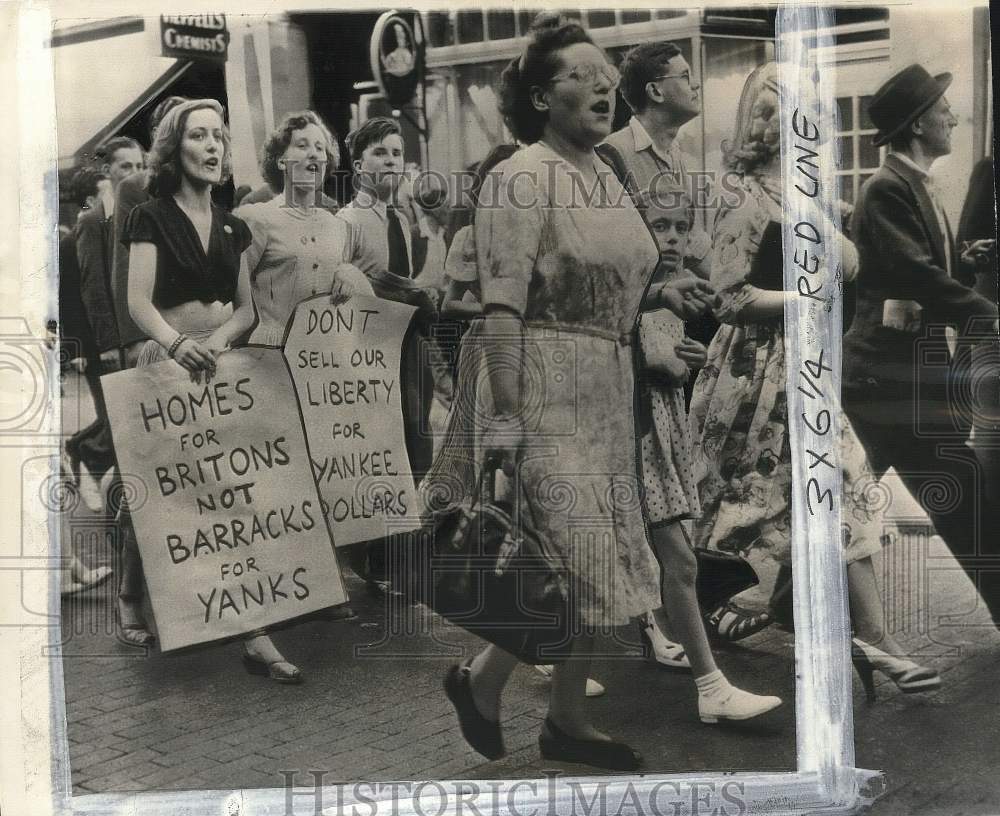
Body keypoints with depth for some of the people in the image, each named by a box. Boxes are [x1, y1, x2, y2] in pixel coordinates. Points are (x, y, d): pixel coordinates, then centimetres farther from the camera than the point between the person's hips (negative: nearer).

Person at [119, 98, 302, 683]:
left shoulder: (233, 228, 14)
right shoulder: (152, 218, 0)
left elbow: (247, 308, 10)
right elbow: (139, 301, -13)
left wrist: (219, 339, -13)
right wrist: (177, 343, -33)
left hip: (223, 365, 4)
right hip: (166, 364, -4)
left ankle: (252, 631, -6)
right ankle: (131, 598, 28)